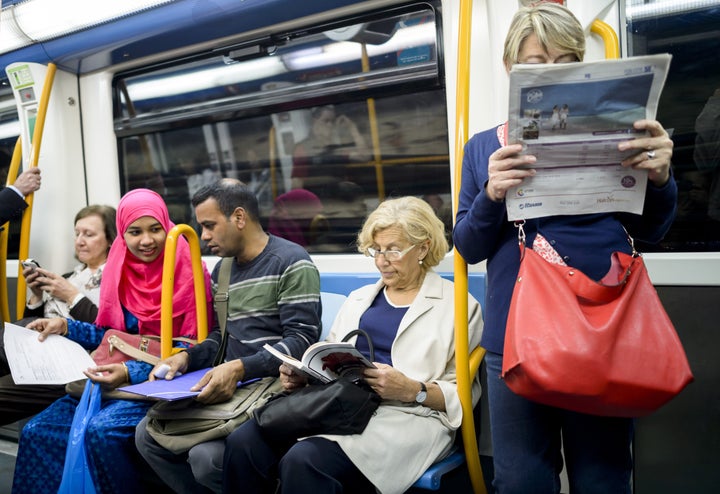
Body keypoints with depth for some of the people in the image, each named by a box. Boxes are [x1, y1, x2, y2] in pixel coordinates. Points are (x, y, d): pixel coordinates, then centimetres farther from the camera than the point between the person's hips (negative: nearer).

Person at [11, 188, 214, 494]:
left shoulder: (189, 275, -11)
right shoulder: (118, 271, 7)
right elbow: (112, 333, 16)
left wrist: (132, 373, -23)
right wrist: (65, 327, 2)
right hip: (114, 377, 6)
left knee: (101, 431, -29)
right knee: (38, 431, -10)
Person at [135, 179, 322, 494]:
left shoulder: (291, 262, -10)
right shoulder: (222, 271, 16)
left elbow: (301, 340, -18)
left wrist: (240, 368, -29)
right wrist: (188, 357, 1)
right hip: (232, 385, 8)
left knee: (206, 455, -26)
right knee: (148, 434, -4)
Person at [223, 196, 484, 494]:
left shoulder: (457, 304, 5)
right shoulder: (358, 298, 24)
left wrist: (412, 390, -16)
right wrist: (302, 374, 0)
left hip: (405, 416, -5)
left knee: (305, 460, -33)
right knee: (243, 443, -21)